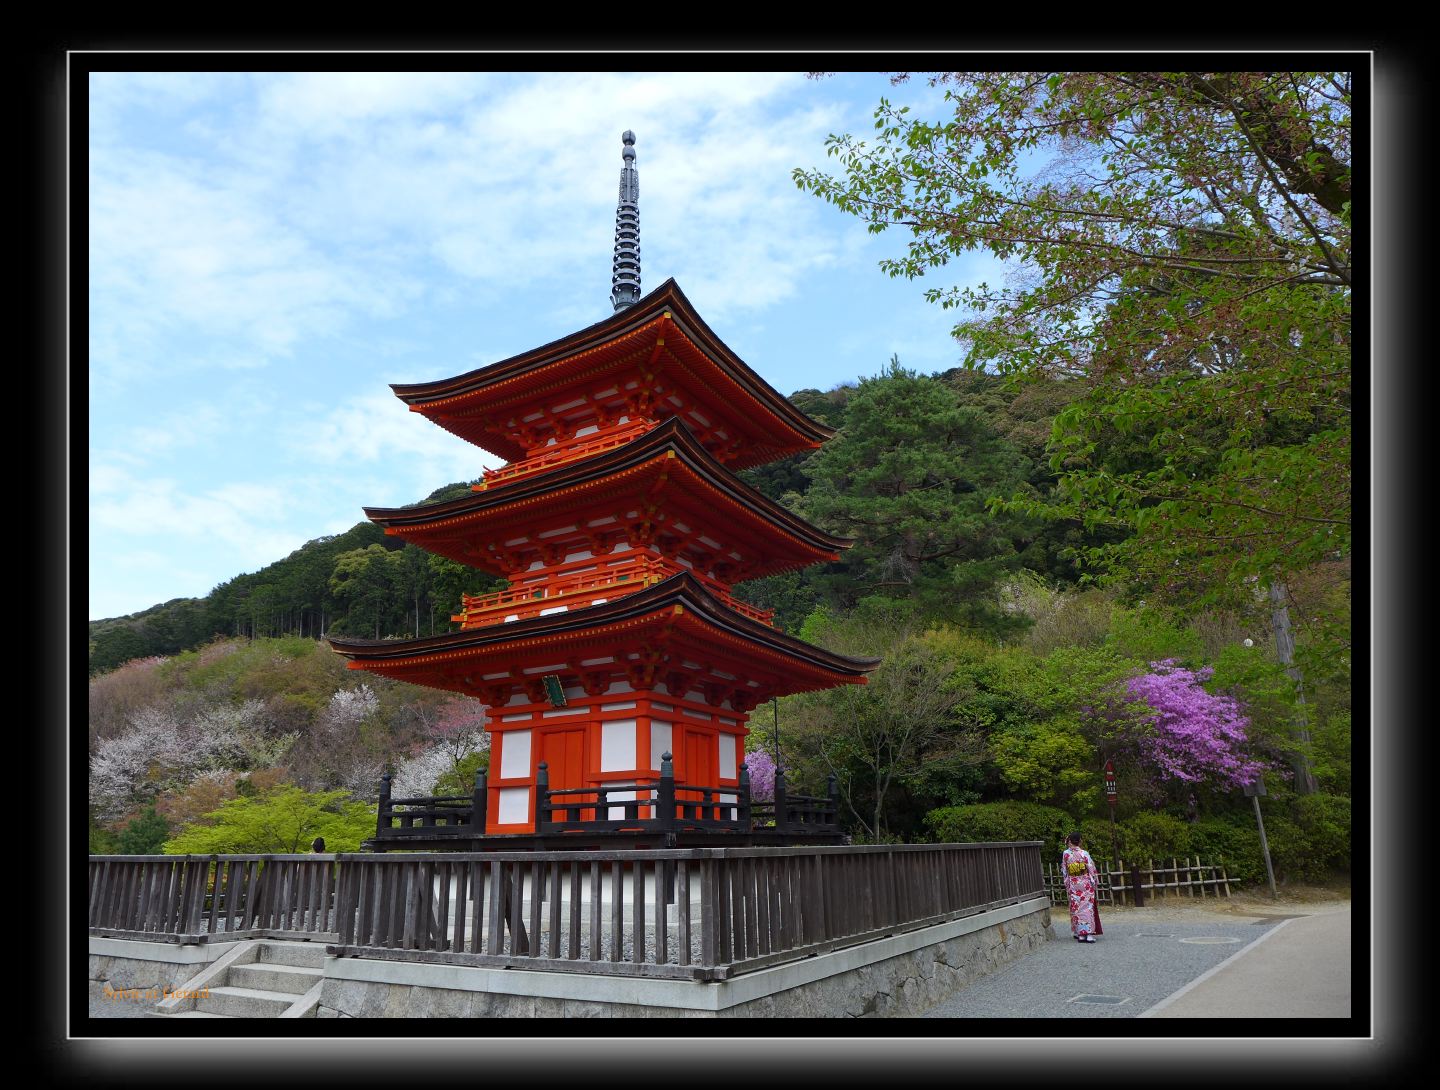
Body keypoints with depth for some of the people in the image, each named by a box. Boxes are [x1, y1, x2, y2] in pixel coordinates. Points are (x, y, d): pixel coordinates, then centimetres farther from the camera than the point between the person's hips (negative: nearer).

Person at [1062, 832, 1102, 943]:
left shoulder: (1066, 854, -4)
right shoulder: (1084, 853, -11)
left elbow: (1064, 870, 4)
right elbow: (1092, 869, -6)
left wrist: (1067, 885, 16)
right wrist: (1095, 883, 6)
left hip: (1073, 885, 2)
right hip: (1086, 883, -2)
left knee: (1076, 908, 9)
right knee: (1087, 907, 2)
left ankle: (1080, 934, 10)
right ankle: (1089, 933, -3)